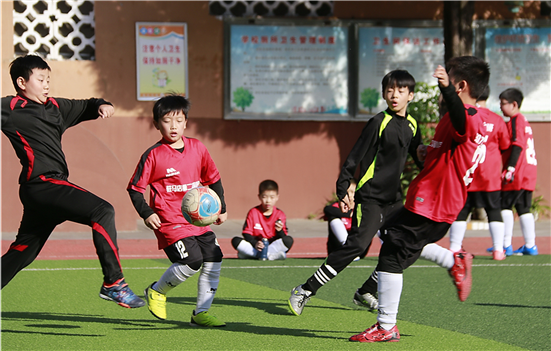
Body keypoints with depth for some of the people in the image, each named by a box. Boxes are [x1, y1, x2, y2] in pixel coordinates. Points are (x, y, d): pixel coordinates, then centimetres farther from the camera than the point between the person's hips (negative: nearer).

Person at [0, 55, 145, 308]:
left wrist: (102, 106, 6)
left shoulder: (55, 107, 18)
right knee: (102, 212, -18)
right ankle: (113, 283, -18)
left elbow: (85, 107, 27)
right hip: (42, 184, -9)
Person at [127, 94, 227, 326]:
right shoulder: (153, 155, -7)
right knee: (191, 261, -19)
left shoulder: (197, 148, 6)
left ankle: (201, 313, 9)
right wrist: (146, 213, -13)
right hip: (170, 222, -6)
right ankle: (157, 292, 6)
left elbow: (213, 179, 19)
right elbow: (134, 188, -2)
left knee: (213, 260, -2)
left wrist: (221, 208, 17)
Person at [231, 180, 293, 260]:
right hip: (255, 246, 0)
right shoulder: (253, 212, -1)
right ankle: (269, 255, -30)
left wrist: (280, 231, -27)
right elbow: (247, 233, -5)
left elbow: (284, 238, -5)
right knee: (235, 241, -22)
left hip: (273, 245, 0)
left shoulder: (280, 214, -1)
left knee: (289, 240, -27)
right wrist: (255, 244, -24)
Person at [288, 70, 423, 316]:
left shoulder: (412, 125, 12)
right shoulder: (379, 123, -9)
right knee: (357, 244, -23)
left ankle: (365, 293, 19)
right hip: (369, 196, -8)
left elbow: (420, 158, 27)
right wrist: (343, 190, -19)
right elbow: (354, 157, -12)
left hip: (393, 199, 8)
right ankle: (305, 291, -19)